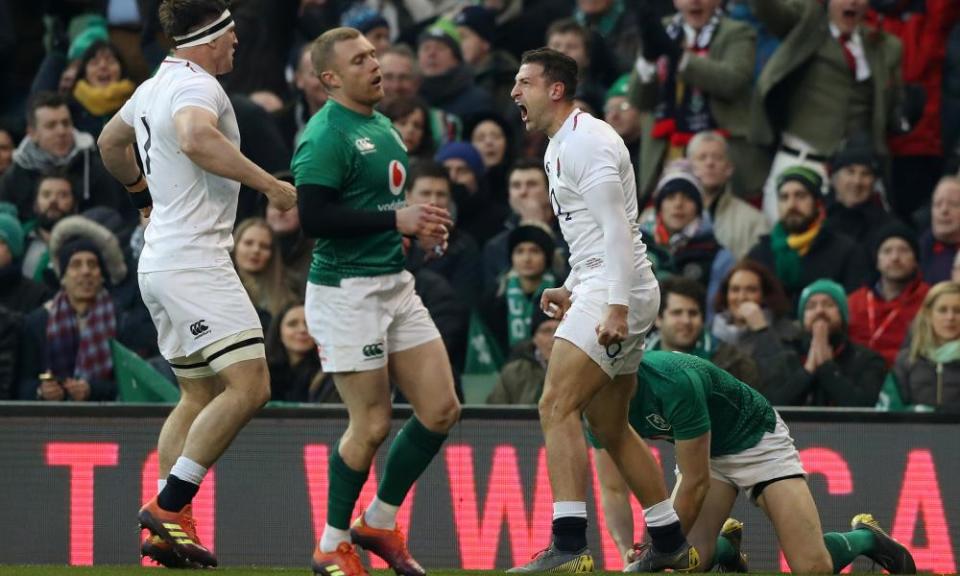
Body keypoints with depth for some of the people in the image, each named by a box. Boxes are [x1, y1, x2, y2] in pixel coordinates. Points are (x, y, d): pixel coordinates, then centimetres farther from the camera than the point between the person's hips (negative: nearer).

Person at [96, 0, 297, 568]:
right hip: (194, 260, -10)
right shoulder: (198, 86, -13)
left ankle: (171, 528, 7)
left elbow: (111, 142, 34)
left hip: (161, 262, 10)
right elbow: (194, 138, -35)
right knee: (249, 386, -15)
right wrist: (271, 184, -32)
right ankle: (169, 506, -17)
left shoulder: (153, 88, 16)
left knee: (200, 396, 13)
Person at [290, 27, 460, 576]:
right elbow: (315, 217, -22)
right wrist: (396, 219, -21)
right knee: (373, 423, -6)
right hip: (347, 289, -9)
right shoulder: (326, 135, -13)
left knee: (442, 409, 4)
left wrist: (420, 229, 9)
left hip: (396, 283, 9)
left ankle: (379, 521, 20)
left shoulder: (383, 126, 16)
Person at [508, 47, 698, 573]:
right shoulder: (563, 146, 20)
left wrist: (616, 306, -26)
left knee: (557, 408, -18)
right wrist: (572, 291, 18)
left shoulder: (585, 141, -12)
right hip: (601, 291, 11)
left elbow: (617, 228, -20)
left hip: (614, 292, -11)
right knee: (609, 427, 15)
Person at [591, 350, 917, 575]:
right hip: (703, 452, 6)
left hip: (754, 439, -6)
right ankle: (727, 547, 17)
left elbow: (695, 483, -31)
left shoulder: (675, 381, -38)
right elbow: (614, 490, -12)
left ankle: (866, 538, 15)